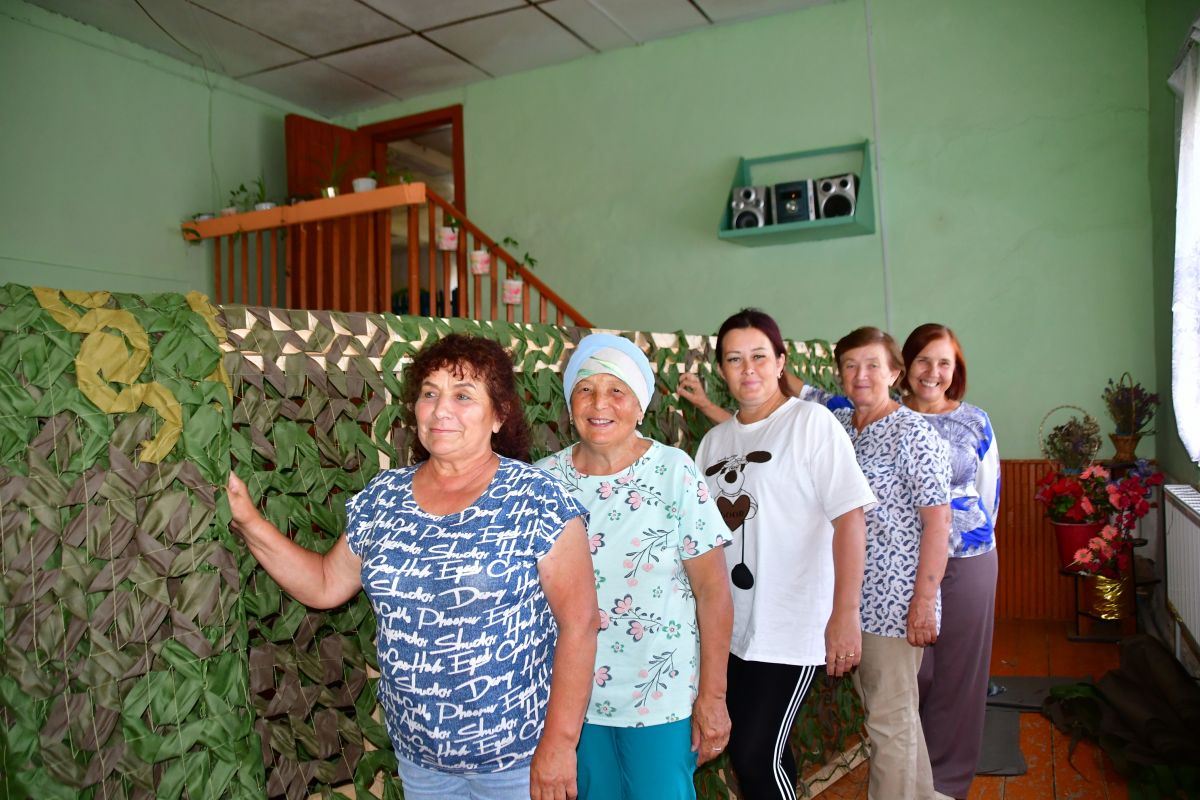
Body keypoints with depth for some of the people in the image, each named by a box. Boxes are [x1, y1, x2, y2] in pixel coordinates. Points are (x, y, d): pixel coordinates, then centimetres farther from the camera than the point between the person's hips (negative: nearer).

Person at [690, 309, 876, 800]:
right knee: (750, 753, 15)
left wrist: (845, 615, -19)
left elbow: (849, 517, -14)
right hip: (729, 629, 6)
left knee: (757, 757, -5)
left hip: (790, 628, -6)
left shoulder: (812, 422, -8)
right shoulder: (714, 440, 10)